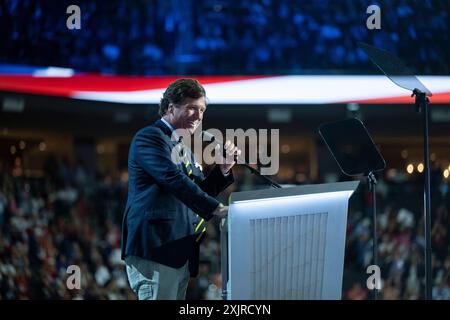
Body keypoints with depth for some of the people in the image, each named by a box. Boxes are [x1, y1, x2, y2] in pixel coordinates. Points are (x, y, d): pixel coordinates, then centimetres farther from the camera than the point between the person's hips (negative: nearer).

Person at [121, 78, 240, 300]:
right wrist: (217, 209, -24)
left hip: (180, 253, 10)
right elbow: (175, 181, -20)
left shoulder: (182, 147, 24)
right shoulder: (150, 138, -7)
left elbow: (200, 192, 22)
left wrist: (224, 168, 6)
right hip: (155, 248, -10)